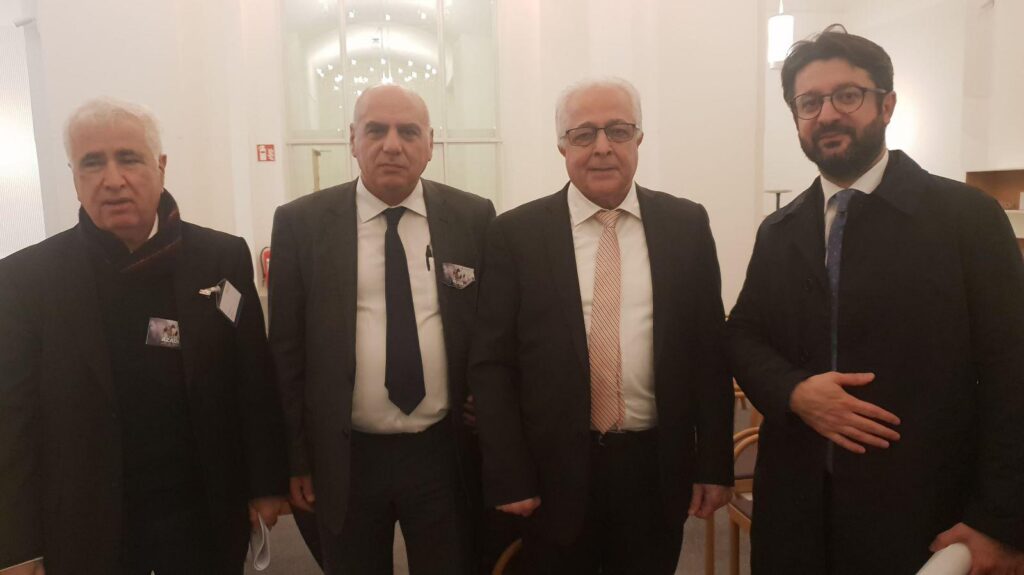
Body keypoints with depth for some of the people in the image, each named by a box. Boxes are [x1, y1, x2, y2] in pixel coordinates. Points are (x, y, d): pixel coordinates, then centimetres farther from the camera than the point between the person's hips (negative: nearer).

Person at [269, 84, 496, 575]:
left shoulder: (474, 218, -2)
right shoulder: (300, 224, -3)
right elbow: (286, 349, 0)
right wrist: (296, 459, 1)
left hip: (445, 454, 1)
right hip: (344, 459, 0)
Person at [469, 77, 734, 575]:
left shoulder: (687, 225, 1)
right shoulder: (515, 234, -5)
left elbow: (709, 349, 3)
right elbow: (491, 363, -4)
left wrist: (715, 464, 2)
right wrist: (508, 477, -7)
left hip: (659, 469, 2)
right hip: (555, 471, -1)